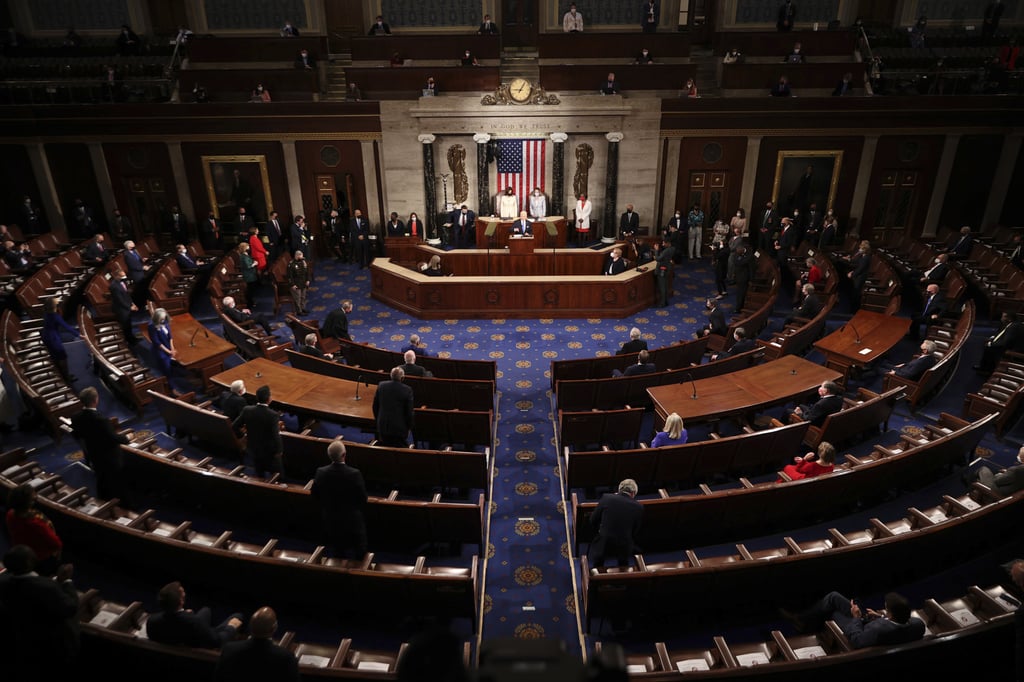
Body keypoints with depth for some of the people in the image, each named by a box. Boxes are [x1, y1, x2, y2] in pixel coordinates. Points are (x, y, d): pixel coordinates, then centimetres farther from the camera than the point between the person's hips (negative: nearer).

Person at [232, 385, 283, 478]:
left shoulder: (247, 410, -16)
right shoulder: (273, 415, -29)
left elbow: (234, 426, -6)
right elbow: (276, 436, -26)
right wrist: (278, 451, -10)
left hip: (253, 448, 4)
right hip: (269, 450, -4)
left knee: (260, 475, 25)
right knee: (276, 474, 18)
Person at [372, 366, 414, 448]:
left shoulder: (381, 386, -5)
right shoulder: (407, 390, -15)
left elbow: (375, 406, 5)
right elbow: (409, 411, -9)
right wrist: (409, 427, 5)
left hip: (382, 426, 3)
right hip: (400, 428, -3)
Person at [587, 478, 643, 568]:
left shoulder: (606, 498, -10)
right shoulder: (639, 507, -8)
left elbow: (593, 520, 1)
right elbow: (635, 531, 3)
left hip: (602, 545, -1)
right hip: (624, 548, 1)